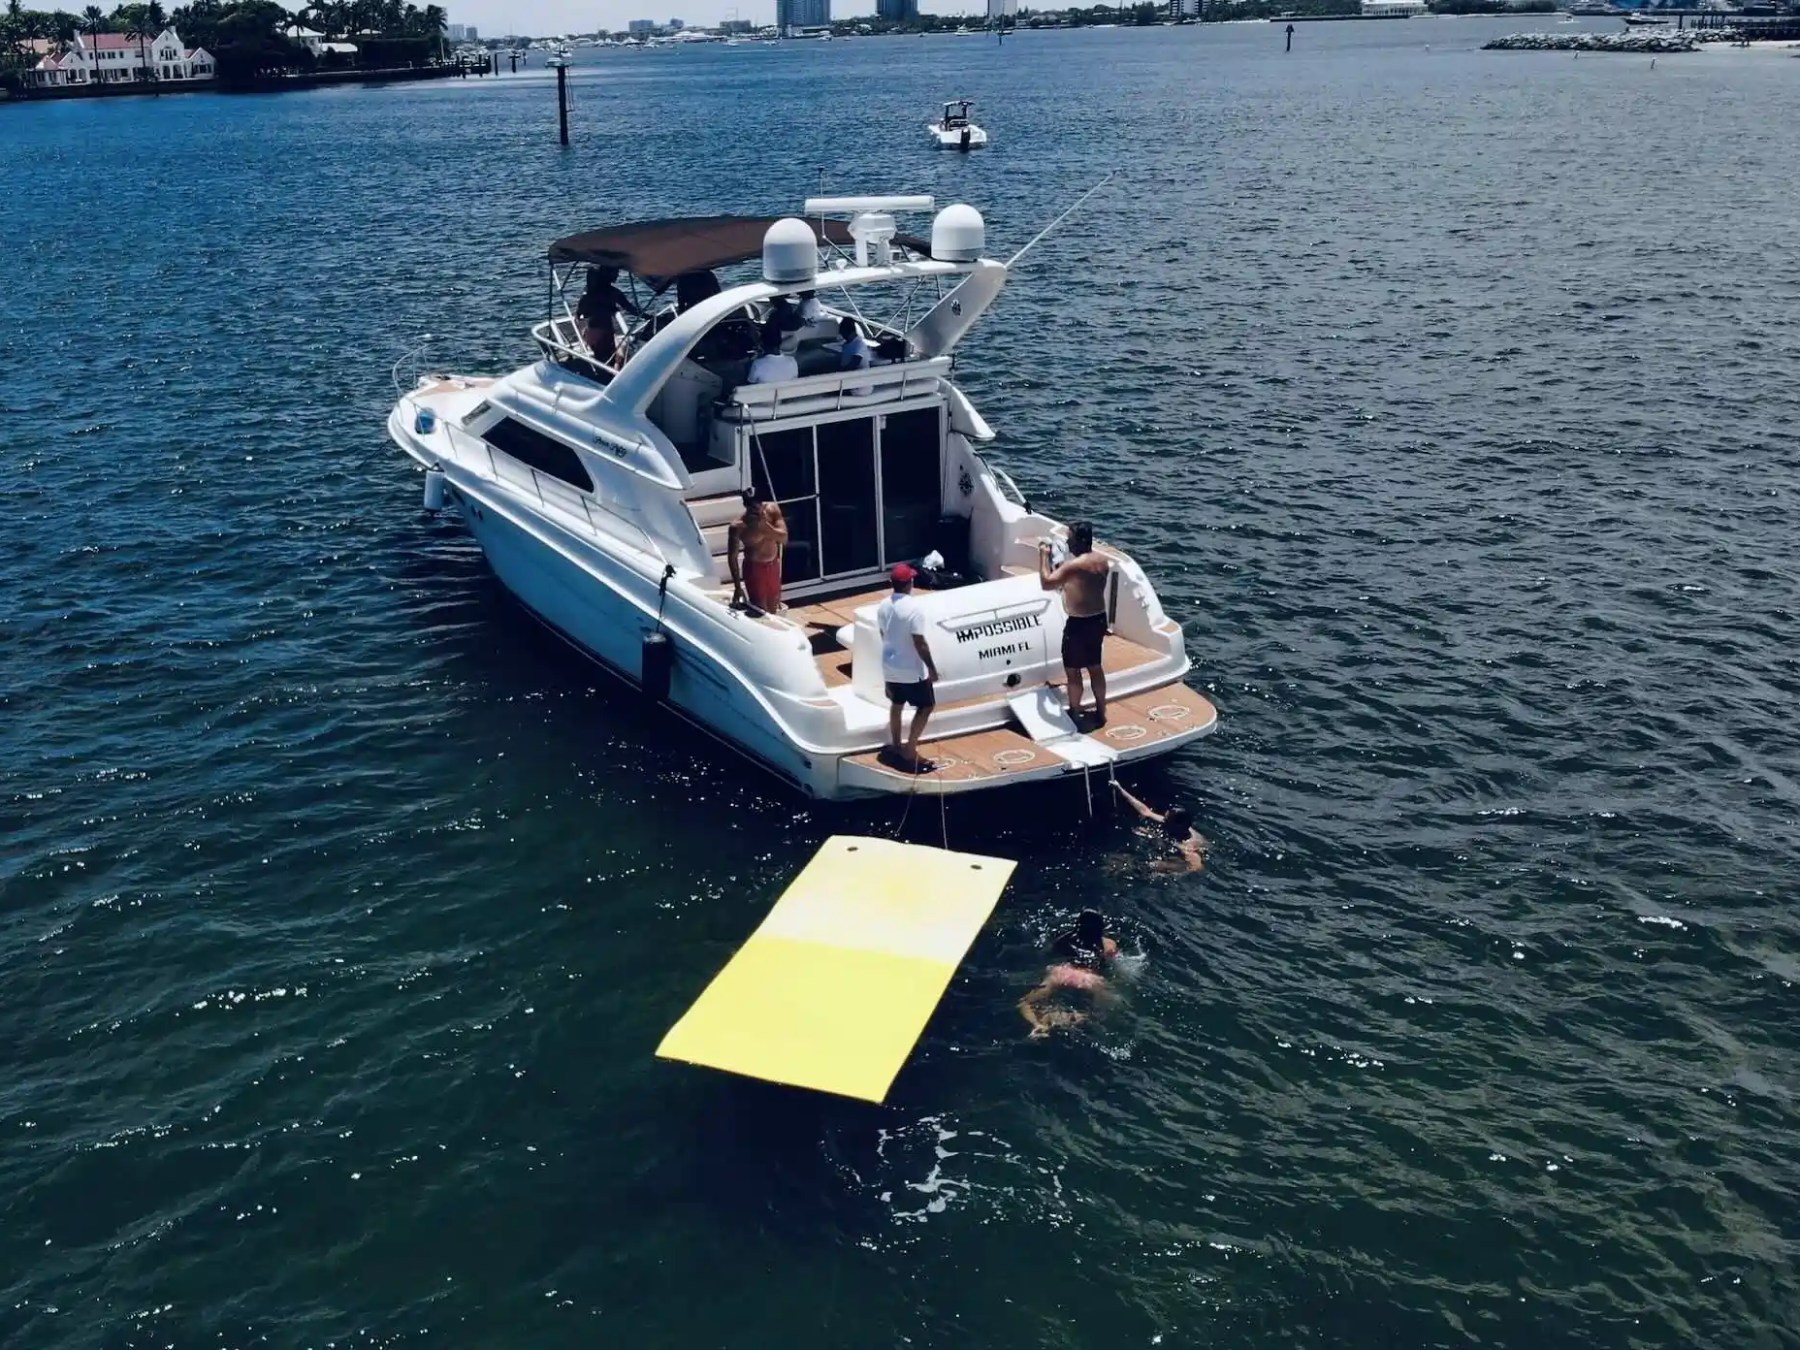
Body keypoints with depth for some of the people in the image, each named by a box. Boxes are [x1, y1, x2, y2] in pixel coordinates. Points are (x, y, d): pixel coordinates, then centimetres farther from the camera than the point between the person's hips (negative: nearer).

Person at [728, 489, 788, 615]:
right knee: (760, 611, -1)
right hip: (754, 569, -5)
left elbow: (784, 537, -14)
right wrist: (737, 586, -16)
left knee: (773, 611, 18)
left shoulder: (772, 509, -12)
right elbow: (732, 557, -15)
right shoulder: (738, 526, -23)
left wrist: (765, 525, -31)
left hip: (773, 566, 5)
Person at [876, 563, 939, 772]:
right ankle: (909, 752, 1)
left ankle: (895, 747, 34)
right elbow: (920, 643, -22)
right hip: (912, 670, -7)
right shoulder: (913, 608, -23)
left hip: (890, 666, 7)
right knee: (925, 707, 5)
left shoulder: (883, 606, -1)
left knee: (896, 705, 23)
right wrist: (932, 668, -12)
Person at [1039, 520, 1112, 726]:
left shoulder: (1074, 565, -24)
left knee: (1073, 671, 7)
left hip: (1078, 624, -8)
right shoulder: (1103, 560, 3)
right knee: (1095, 668, 20)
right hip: (1099, 620, 8)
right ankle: (1100, 713, 29)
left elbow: (1046, 583, -24)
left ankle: (1074, 716, 16)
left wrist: (1044, 556, -14)